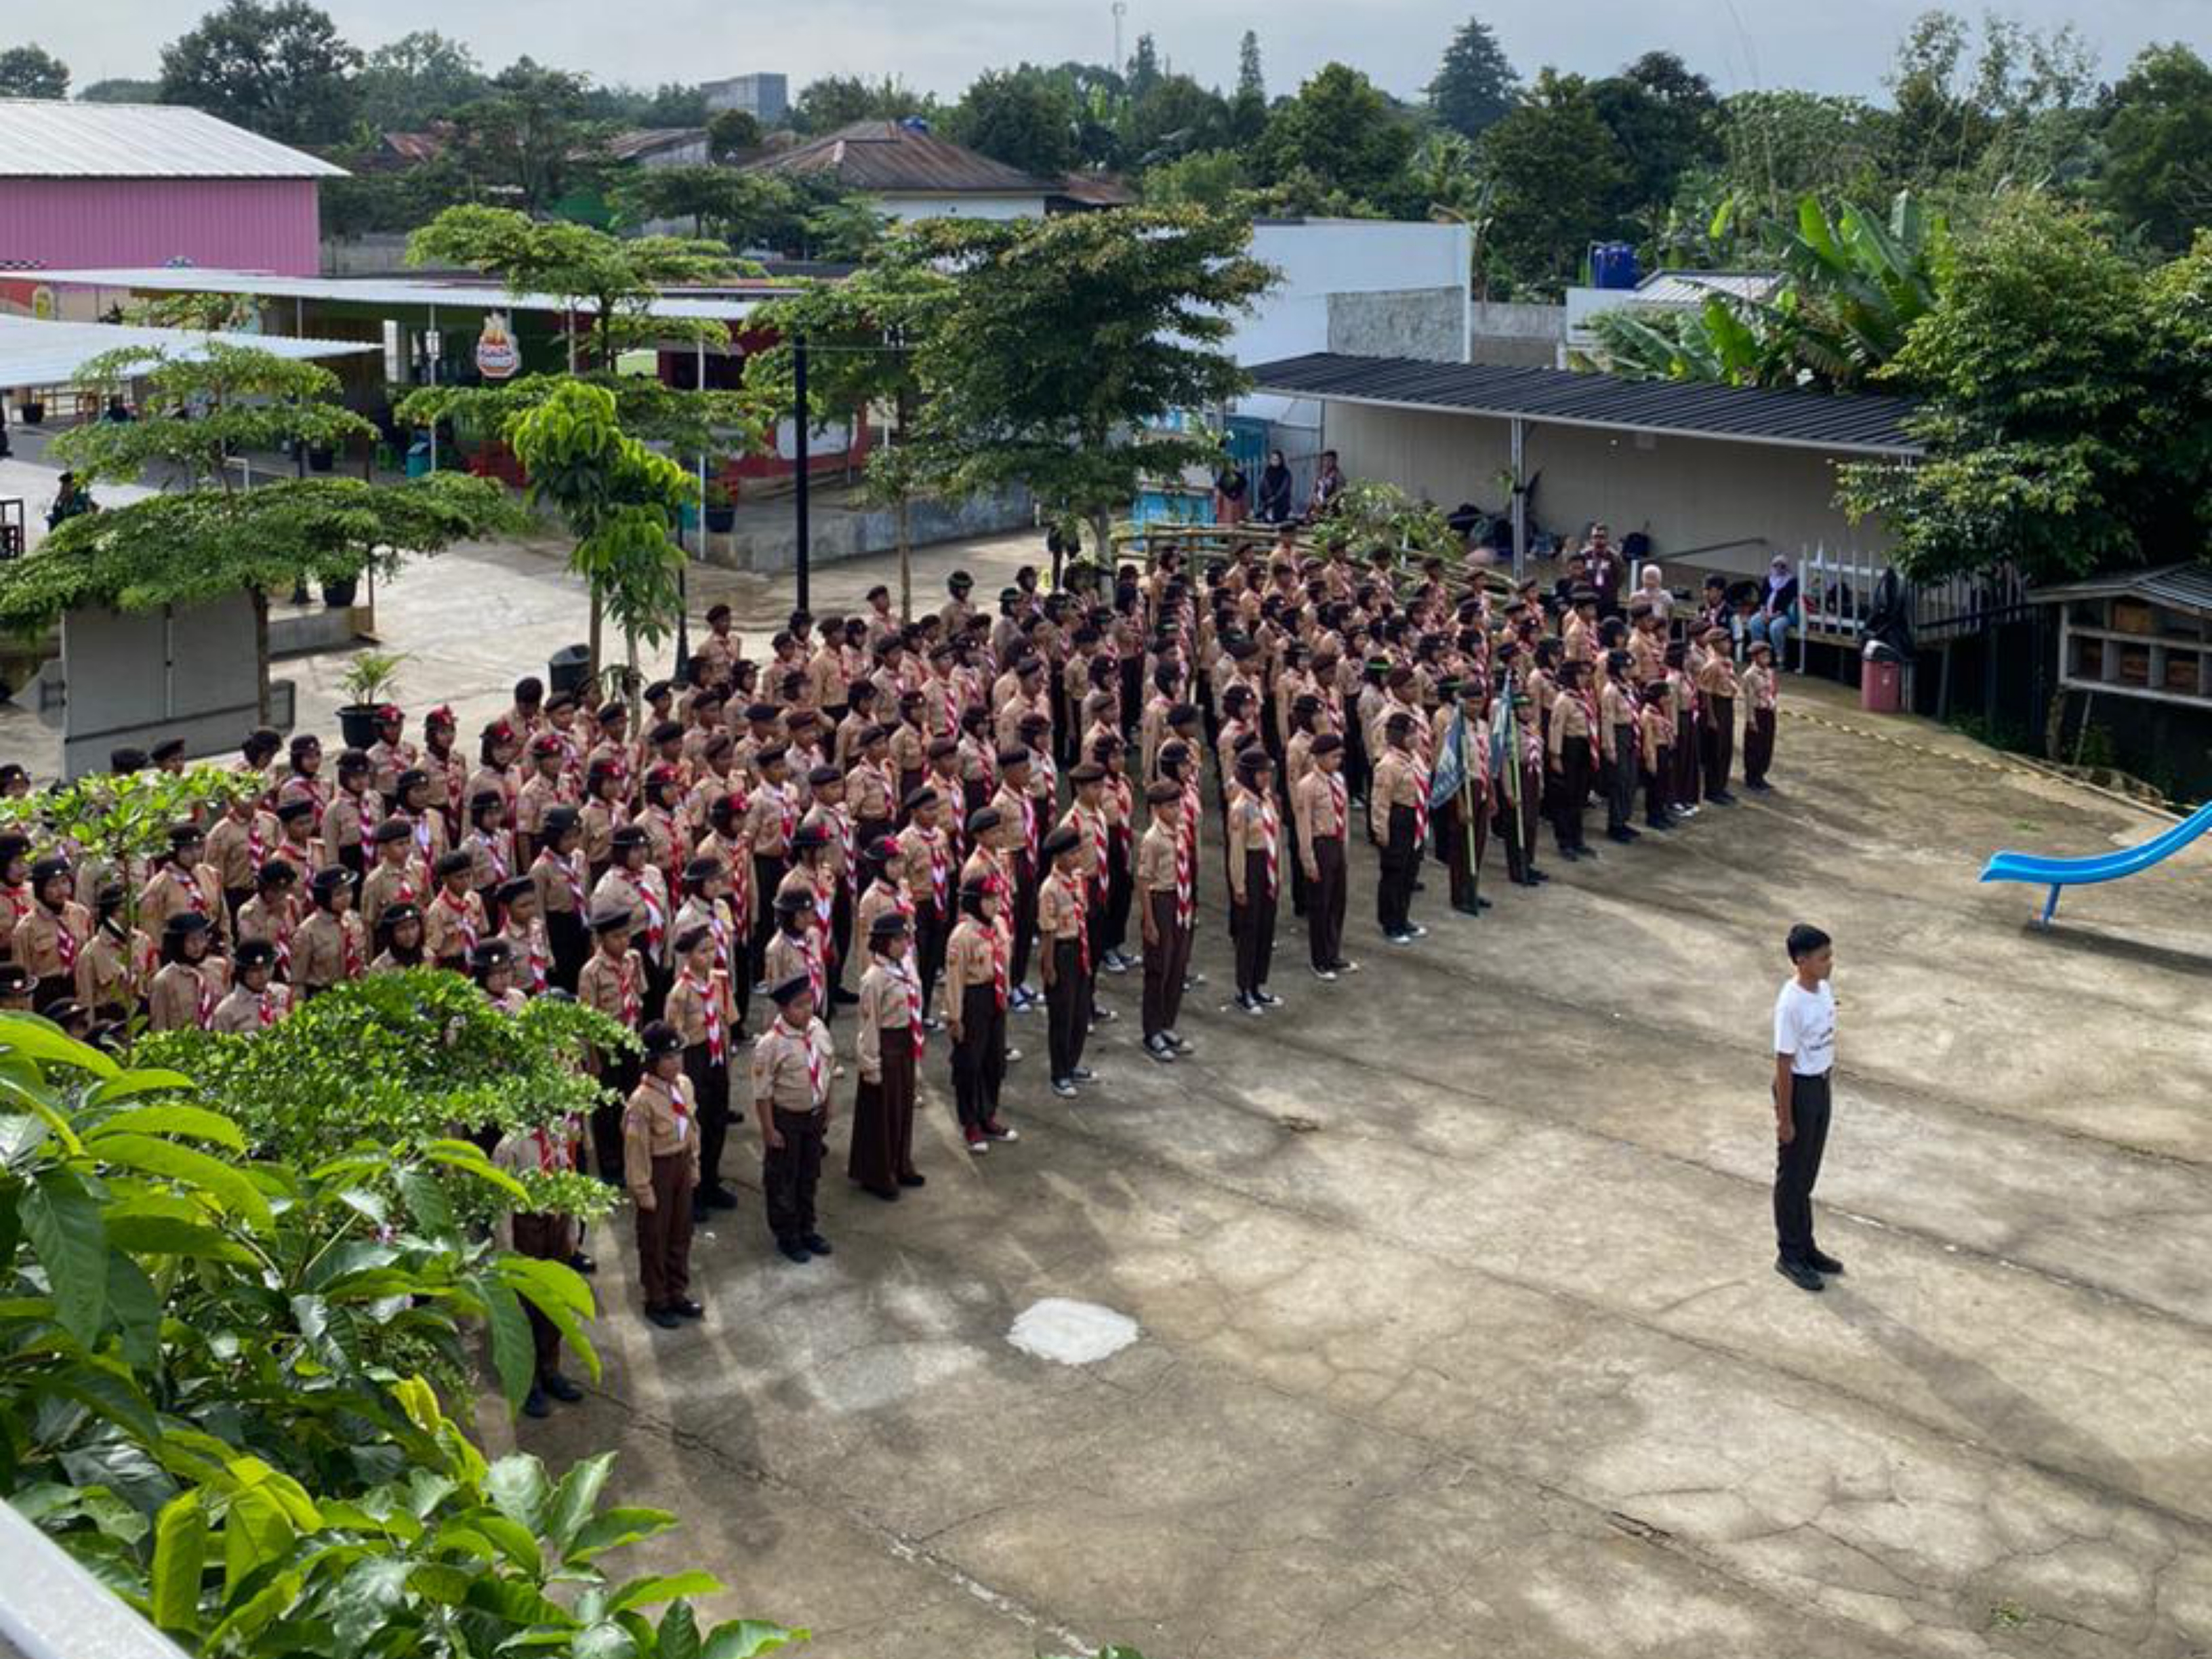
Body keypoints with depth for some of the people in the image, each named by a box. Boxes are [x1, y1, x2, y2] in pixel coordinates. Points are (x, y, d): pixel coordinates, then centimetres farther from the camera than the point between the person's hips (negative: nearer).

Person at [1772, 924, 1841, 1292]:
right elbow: (1784, 1063, -21)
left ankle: (1806, 1246, 34)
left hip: (1821, 1085, 8)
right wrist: (1784, 1117, -17)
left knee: (1809, 1173, 20)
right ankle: (1789, 1255, 20)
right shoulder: (1791, 1004, -26)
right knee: (1792, 1176, 7)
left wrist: (1828, 1071, 19)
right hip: (1798, 1089, -8)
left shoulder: (1823, 989, -1)